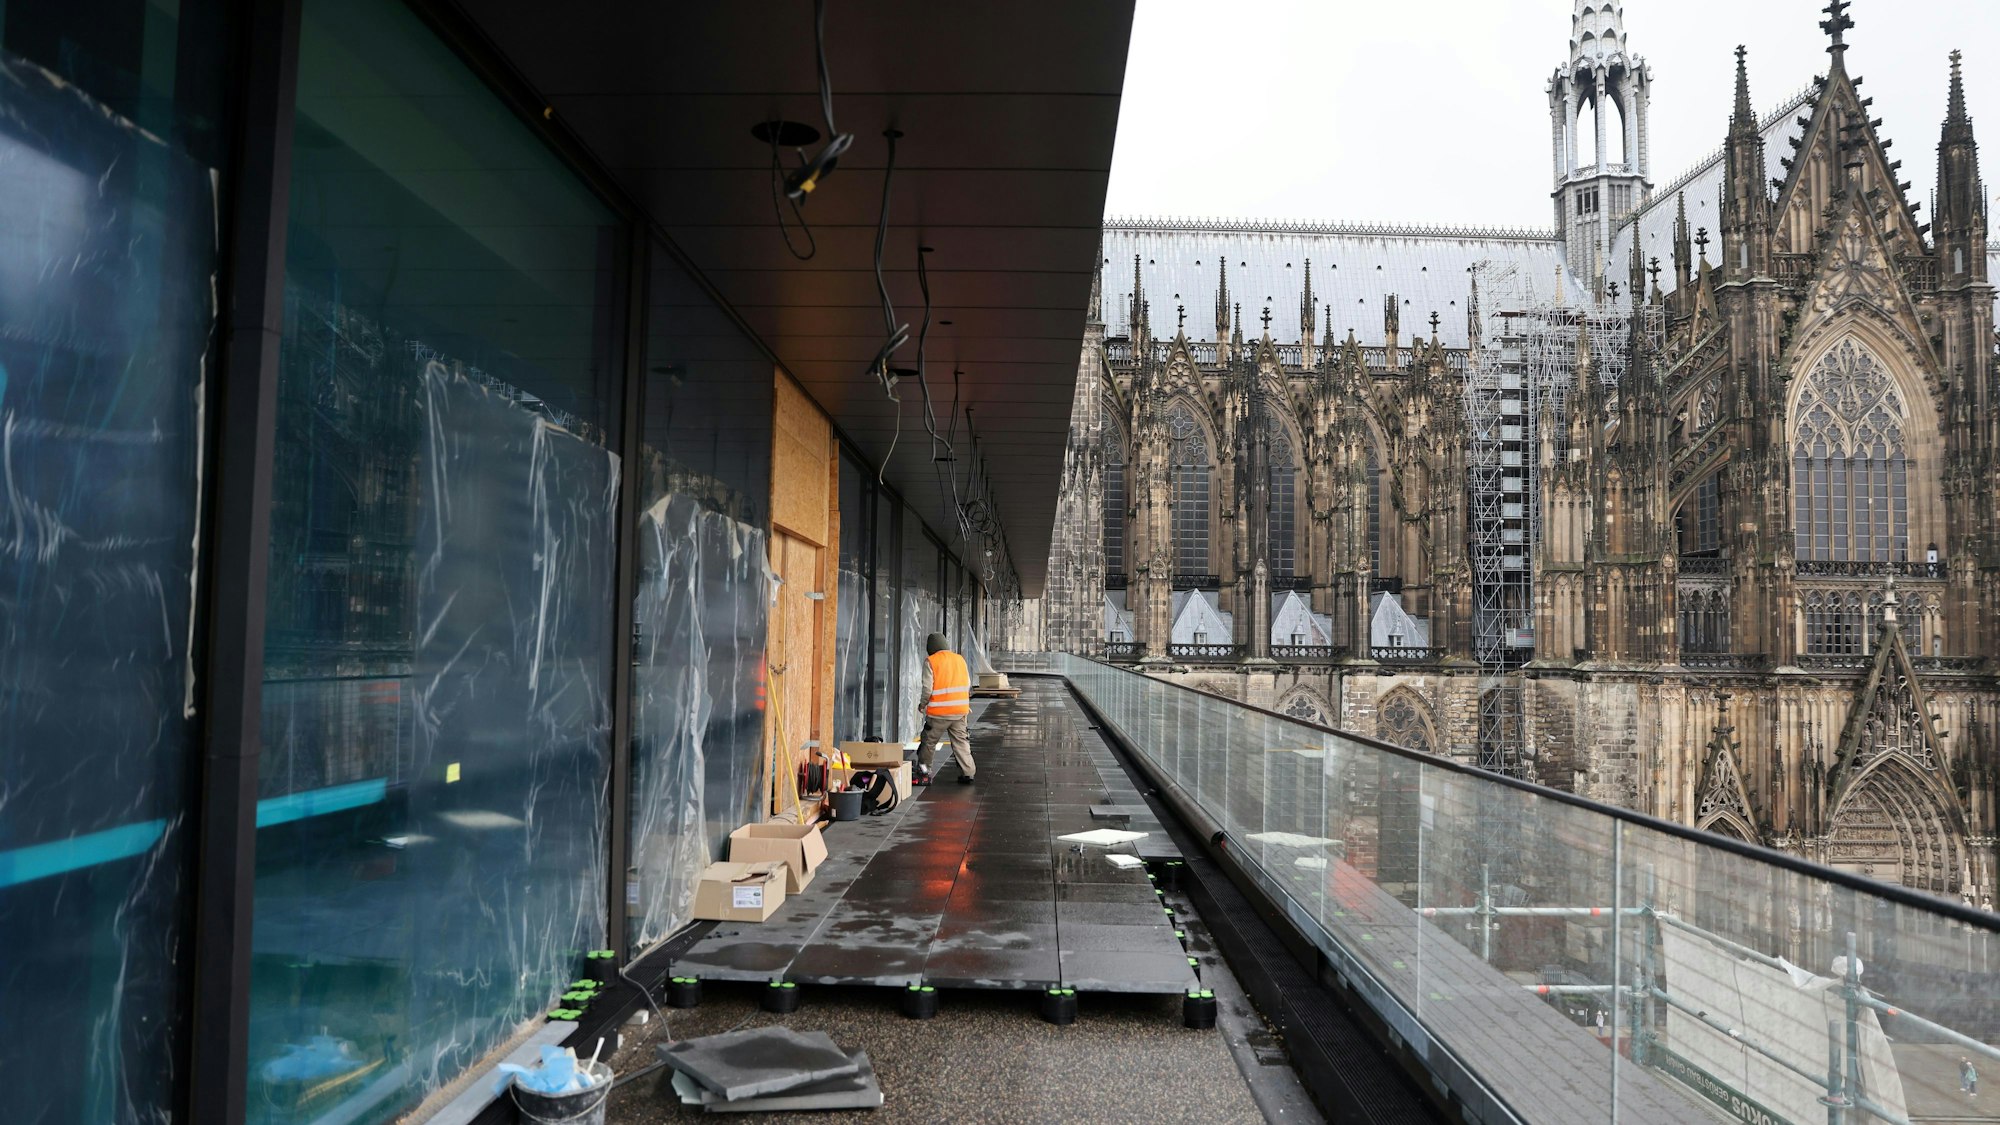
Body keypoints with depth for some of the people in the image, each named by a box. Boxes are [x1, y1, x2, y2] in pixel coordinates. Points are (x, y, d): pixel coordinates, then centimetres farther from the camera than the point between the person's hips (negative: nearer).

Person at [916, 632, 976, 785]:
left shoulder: (931, 661, -8)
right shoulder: (960, 659, 8)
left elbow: (927, 688, -11)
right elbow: (968, 685, 12)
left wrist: (922, 704, 4)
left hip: (939, 711, -4)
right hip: (960, 710, 4)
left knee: (928, 742, 9)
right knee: (961, 741, 12)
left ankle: (923, 774, 14)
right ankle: (967, 773, 8)